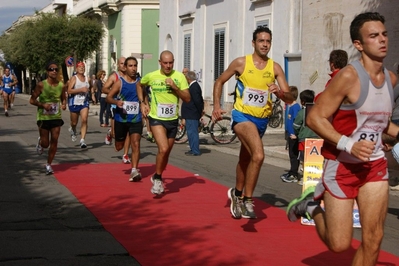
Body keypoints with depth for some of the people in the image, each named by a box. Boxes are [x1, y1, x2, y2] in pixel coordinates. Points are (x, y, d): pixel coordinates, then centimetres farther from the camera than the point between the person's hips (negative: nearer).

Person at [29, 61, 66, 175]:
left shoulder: (61, 86, -1)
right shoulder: (41, 85, -10)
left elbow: (63, 98, 16)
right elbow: (32, 100, -6)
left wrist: (64, 104, -6)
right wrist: (43, 105, -22)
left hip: (56, 117, 2)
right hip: (43, 117, -2)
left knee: (54, 141, -3)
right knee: (45, 143, 2)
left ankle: (49, 165, 12)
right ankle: (40, 142, 40)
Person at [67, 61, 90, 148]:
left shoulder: (87, 78, 9)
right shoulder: (74, 78, -7)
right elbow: (69, 91, -18)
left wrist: (87, 90, 11)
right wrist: (81, 89, -22)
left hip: (84, 102, 3)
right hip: (74, 102, -3)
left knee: (84, 120, -15)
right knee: (74, 122, 10)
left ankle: (82, 140, -15)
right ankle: (73, 130, 47)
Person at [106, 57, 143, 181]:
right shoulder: (119, 82, -6)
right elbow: (108, 97, -9)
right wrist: (116, 102, -28)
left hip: (136, 119, 1)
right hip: (121, 119, -1)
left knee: (136, 144, -15)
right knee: (119, 147, 14)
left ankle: (134, 171, -16)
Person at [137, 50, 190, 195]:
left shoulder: (179, 77, -5)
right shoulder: (151, 76, -6)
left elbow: (187, 98, -8)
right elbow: (140, 85, 16)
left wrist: (175, 87, -21)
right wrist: (142, 103, 7)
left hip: (172, 120, 3)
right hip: (156, 118, -3)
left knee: (166, 153, 15)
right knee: (163, 149, -22)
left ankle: (157, 177, 38)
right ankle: (157, 179, -1)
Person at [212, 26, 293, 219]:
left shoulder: (275, 68, -1)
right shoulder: (241, 63, -6)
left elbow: (290, 98, -3)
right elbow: (219, 82, 6)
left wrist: (279, 92, -25)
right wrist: (216, 106, -5)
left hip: (262, 120, 4)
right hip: (242, 116, -4)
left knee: (245, 160, 22)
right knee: (258, 155, -26)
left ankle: (237, 194, 46)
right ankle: (247, 201, -12)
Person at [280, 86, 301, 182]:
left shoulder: (295, 107, -16)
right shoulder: (291, 106, 13)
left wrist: (294, 134, -23)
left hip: (293, 135, -10)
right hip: (291, 135, 10)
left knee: (294, 155, -5)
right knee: (292, 154, 16)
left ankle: (294, 175, -1)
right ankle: (292, 172, 25)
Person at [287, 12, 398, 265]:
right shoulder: (349, 76, -18)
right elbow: (314, 117, -18)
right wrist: (349, 145, -29)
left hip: (375, 165, 6)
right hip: (342, 166, -5)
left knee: (373, 239, -2)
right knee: (339, 244, 2)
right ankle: (312, 202, 30)